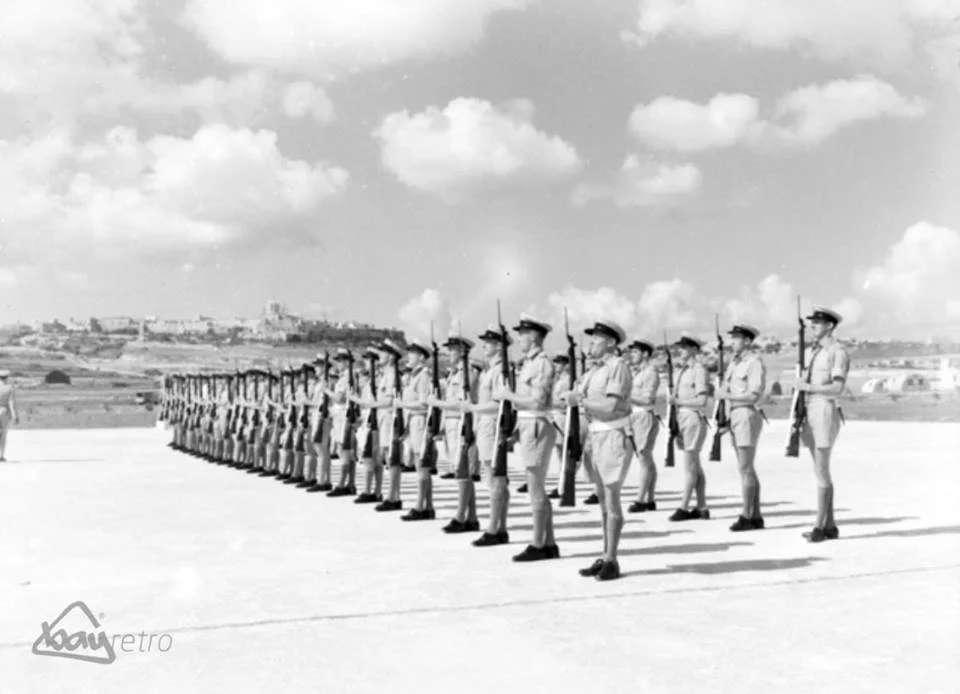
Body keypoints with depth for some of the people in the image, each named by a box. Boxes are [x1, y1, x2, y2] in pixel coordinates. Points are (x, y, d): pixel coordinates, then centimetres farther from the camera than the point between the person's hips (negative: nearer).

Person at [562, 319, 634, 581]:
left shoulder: (619, 367, -12)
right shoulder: (596, 370, 16)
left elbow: (611, 407, -20)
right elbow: (575, 396, 10)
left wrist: (581, 400, -13)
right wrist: (574, 396, -10)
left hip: (615, 437, -9)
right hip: (597, 437, 9)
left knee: (611, 499, -8)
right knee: (603, 500, 9)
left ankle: (611, 561, -3)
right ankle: (605, 558, 14)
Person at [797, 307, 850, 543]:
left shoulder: (838, 352, -9)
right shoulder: (816, 352, 19)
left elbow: (837, 389, -19)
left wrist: (808, 387, -12)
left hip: (825, 414, -9)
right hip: (811, 414, 9)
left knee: (821, 472, -9)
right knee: (821, 472, 8)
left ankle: (820, 526, -7)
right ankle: (830, 526, 12)